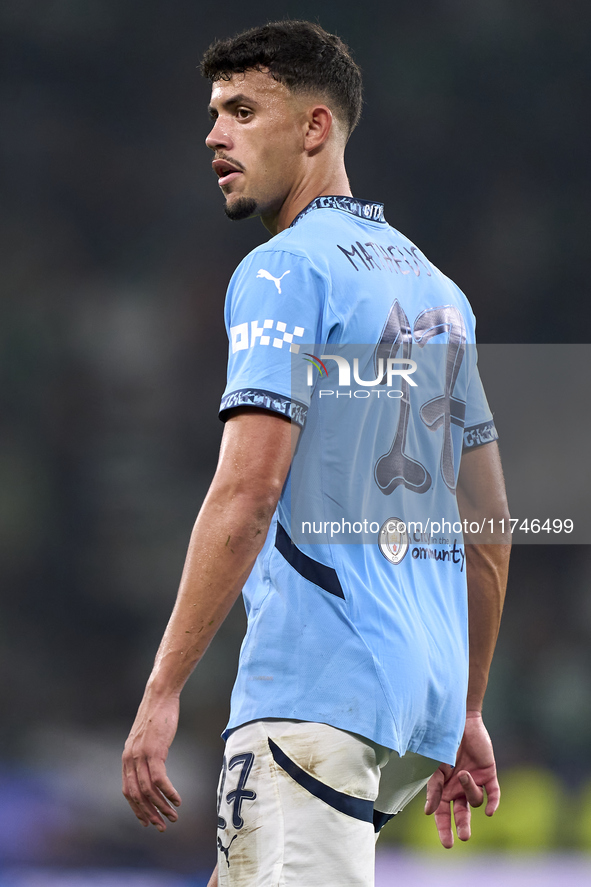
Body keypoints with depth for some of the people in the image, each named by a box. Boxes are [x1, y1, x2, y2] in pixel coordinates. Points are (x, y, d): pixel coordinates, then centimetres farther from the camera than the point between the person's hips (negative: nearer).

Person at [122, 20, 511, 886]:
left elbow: (247, 492, -16)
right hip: (426, 686, 9)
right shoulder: (437, 288, 20)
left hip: (317, 683, -9)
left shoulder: (284, 270, -6)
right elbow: (490, 522, 22)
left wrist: (161, 693, -17)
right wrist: (467, 714, 27)